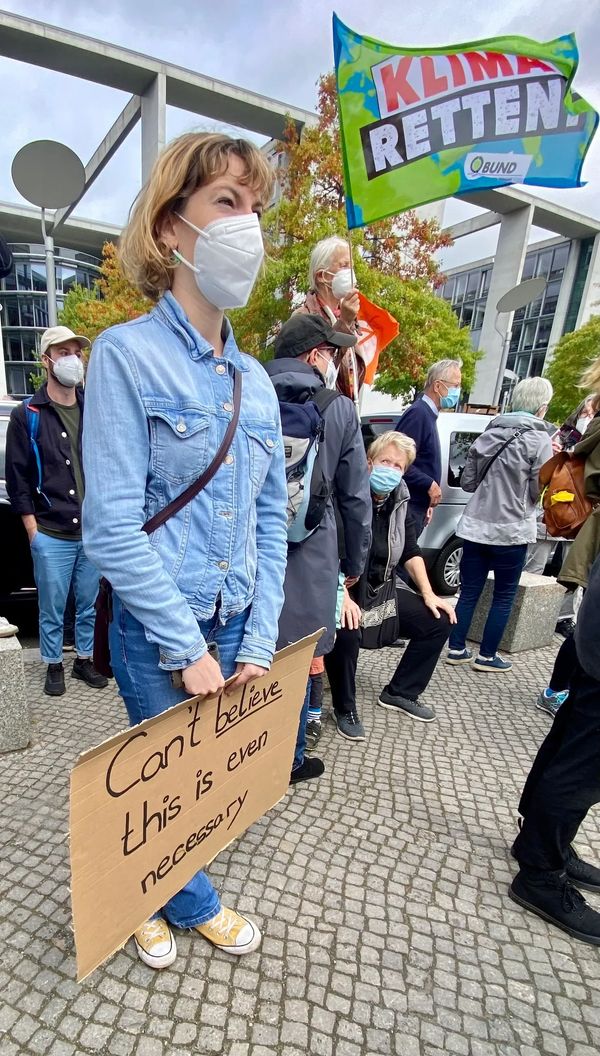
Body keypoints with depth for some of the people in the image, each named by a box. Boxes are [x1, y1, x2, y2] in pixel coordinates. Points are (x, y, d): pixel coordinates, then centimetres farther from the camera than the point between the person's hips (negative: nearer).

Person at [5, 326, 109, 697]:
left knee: (89, 605, 14)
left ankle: (84, 660, 32)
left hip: (92, 533, 3)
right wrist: (33, 531, -6)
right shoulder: (27, 415, -2)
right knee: (52, 610, 10)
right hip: (51, 536, -3)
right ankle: (54, 666, 29)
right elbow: (18, 479, -2)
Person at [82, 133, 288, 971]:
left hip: (237, 626, 6)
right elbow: (111, 530, -18)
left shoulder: (255, 381, 5)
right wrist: (188, 649, -15)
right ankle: (189, 903, 49)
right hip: (157, 633, -5)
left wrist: (259, 642, -1)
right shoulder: (127, 354, -12)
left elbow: (271, 521, 5)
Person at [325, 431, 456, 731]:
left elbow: (411, 551, 11)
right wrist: (343, 596, -35)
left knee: (439, 621, 3)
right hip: (345, 589, -7)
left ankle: (399, 693, 17)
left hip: (381, 590, 8)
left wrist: (428, 594, 3)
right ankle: (344, 709, -8)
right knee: (346, 631, -36)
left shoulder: (399, 501, 5)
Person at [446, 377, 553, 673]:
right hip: (511, 530, -4)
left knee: (469, 591, 13)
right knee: (504, 596, 11)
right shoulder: (539, 440, -8)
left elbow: (467, 482, 8)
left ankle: (456, 649, 20)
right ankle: (486, 656, 19)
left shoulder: (489, 433, 5)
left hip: (476, 526, 4)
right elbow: (539, 491, -7)